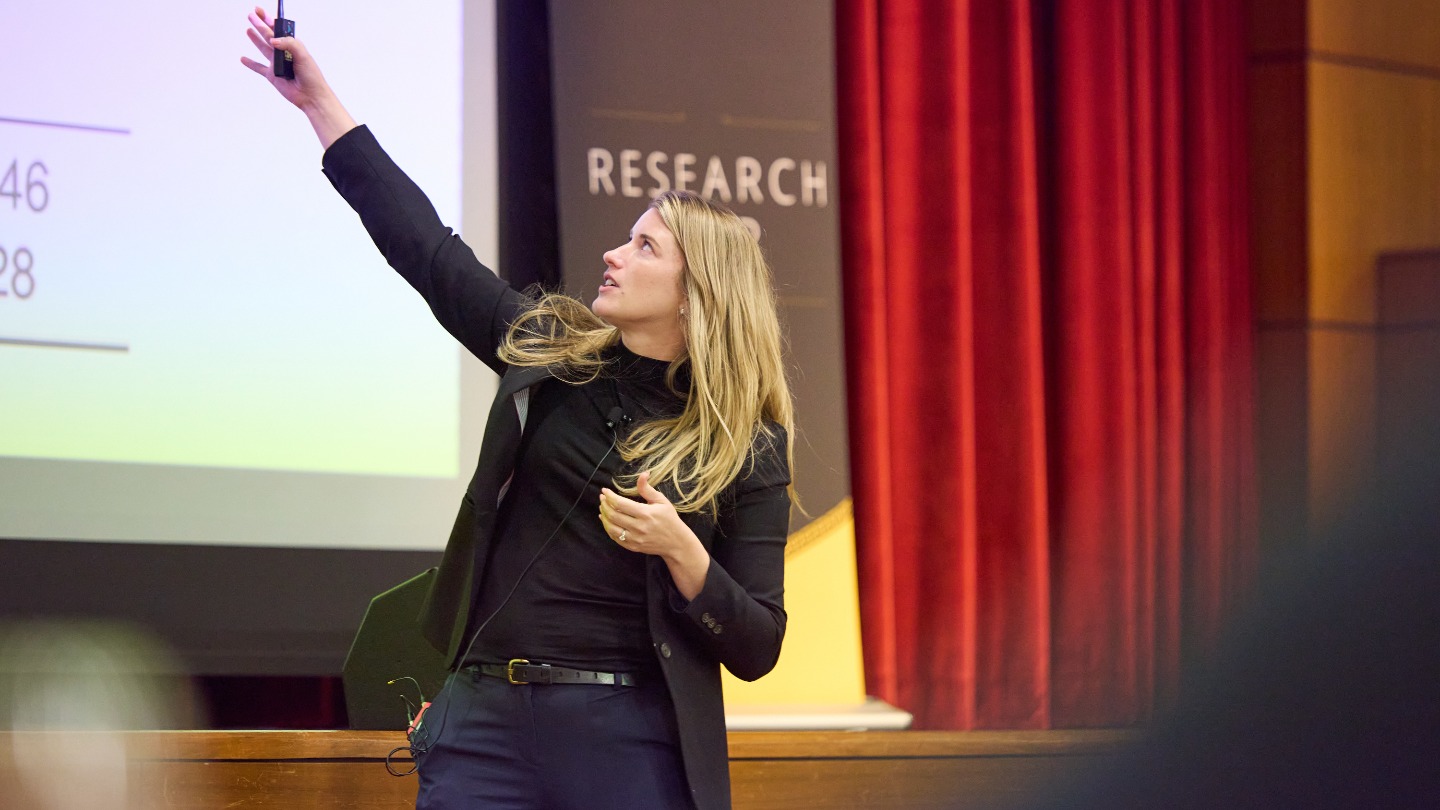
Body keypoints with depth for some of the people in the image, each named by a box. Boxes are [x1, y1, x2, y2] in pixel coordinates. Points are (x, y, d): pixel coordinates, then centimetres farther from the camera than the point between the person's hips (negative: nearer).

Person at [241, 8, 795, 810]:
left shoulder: (748, 450, -1)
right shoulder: (551, 355, 9)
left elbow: (755, 649, -3)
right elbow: (426, 247, 12)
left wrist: (678, 547, -19)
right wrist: (320, 102, 13)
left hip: (635, 743, -3)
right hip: (490, 721, 3)